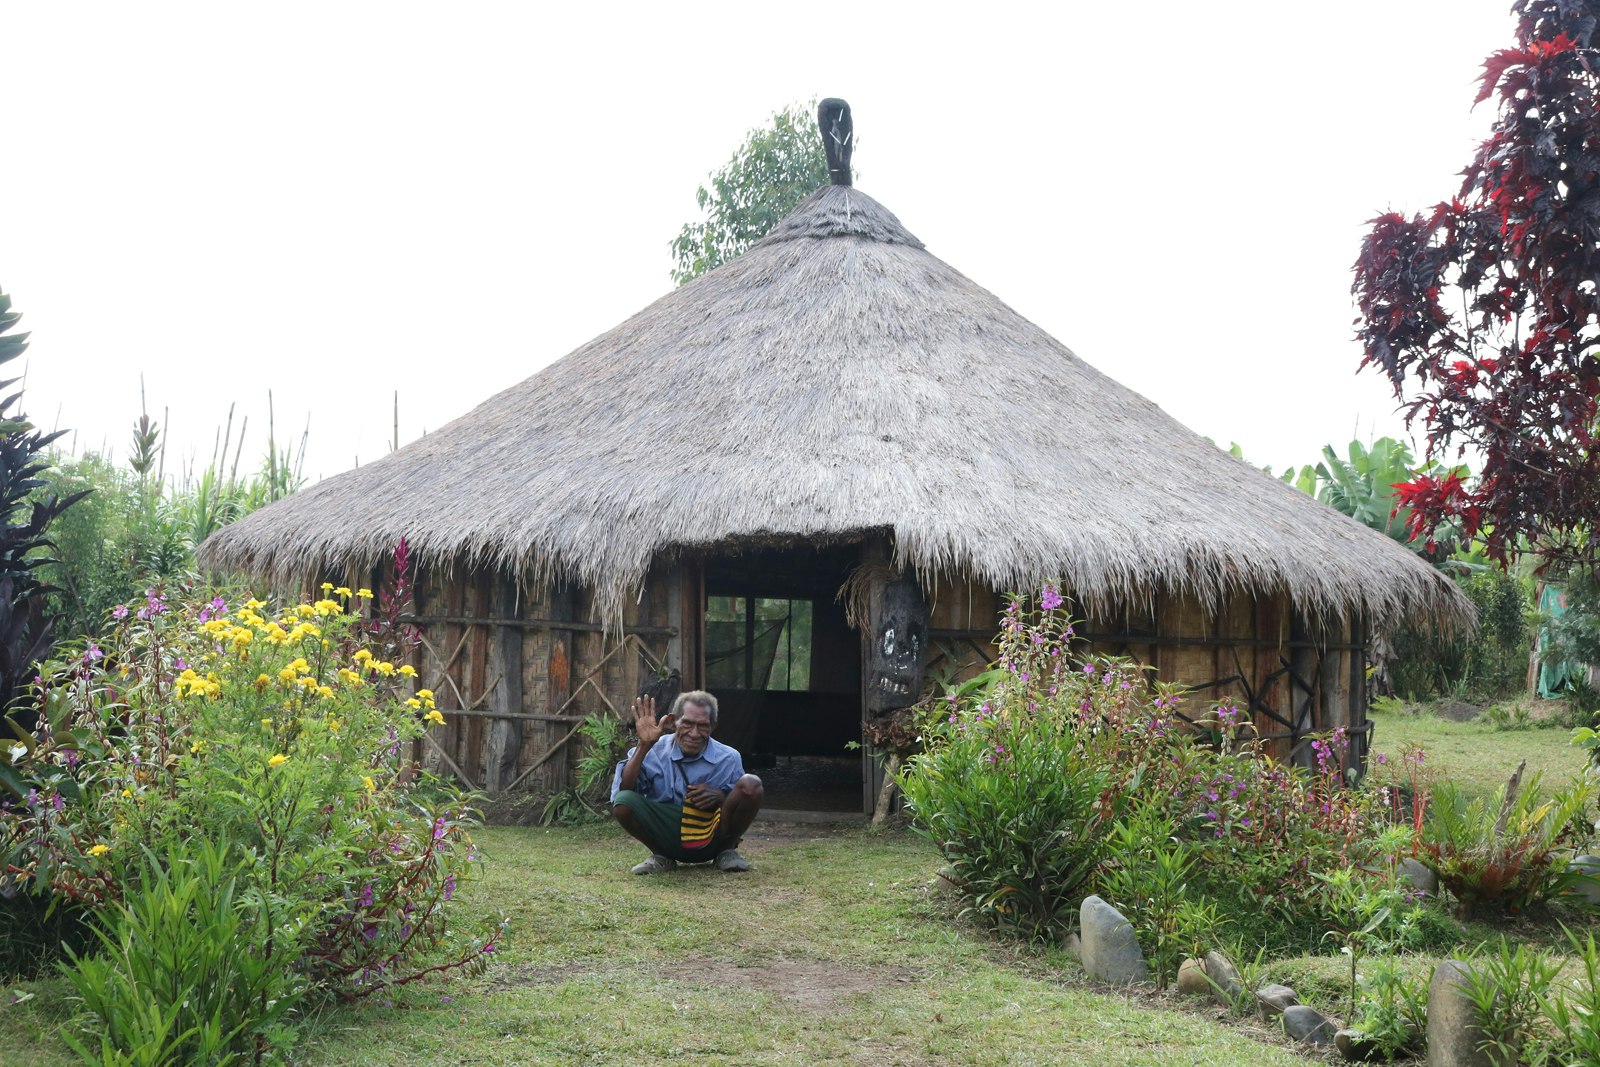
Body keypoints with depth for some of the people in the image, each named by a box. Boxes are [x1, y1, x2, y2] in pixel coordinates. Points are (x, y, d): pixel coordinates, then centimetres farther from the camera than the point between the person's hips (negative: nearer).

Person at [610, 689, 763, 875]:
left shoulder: (729, 759, -3)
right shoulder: (654, 753, -7)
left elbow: (744, 800, 4)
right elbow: (622, 790, -18)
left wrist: (721, 797, -18)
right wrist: (644, 746, -24)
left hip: (713, 837, 1)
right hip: (668, 838, 0)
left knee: (751, 784, -21)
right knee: (624, 802, -27)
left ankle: (728, 852, 2)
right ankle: (661, 857, 0)